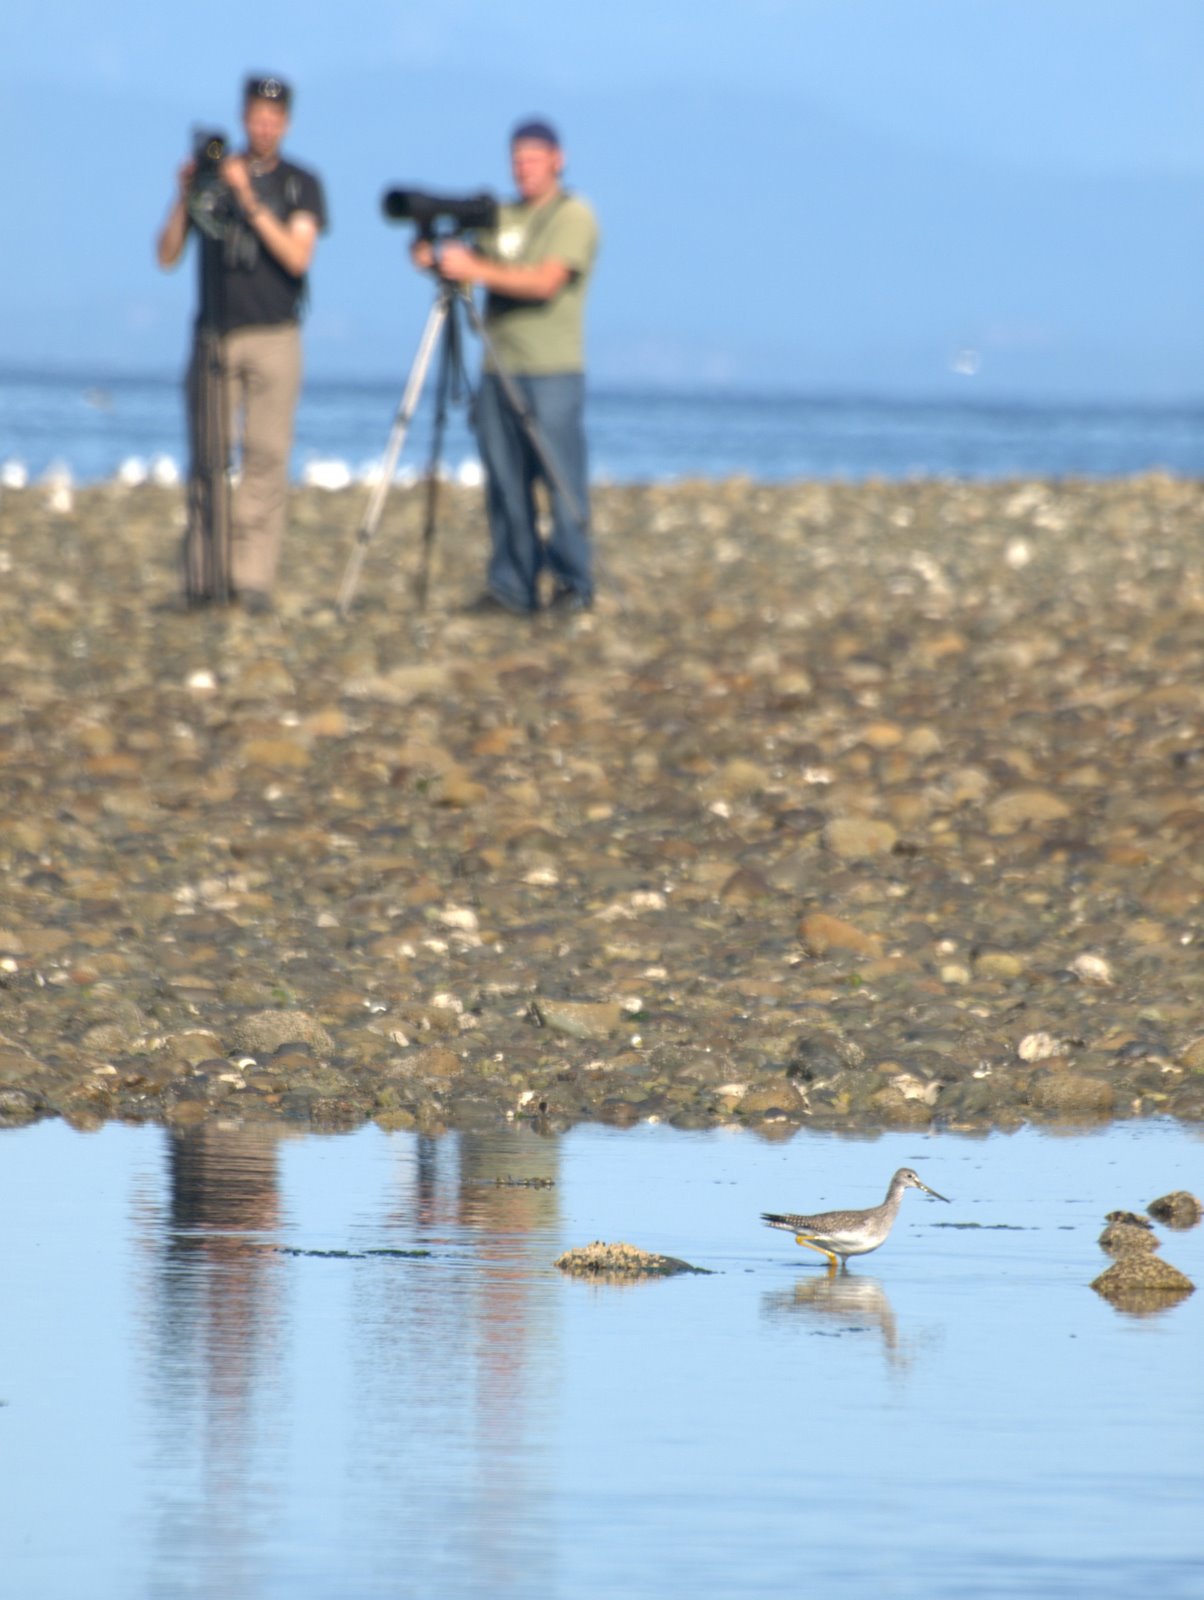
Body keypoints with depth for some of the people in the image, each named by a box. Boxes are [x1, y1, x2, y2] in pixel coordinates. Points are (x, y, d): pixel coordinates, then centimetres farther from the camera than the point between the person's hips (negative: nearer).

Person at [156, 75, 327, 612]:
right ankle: (201, 578, 3)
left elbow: (298, 256, -9)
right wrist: (184, 198, -8)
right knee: (207, 459, -2)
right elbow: (167, 255, 7)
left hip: (274, 337, -1)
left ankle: (253, 578, -9)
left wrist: (249, 201, -16)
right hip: (213, 336, 1)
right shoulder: (211, 176, 10)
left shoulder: (300, 185, 6)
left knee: (266, 456, -9)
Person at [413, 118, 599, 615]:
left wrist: (476, 270, -21)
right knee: (504, 485, 4)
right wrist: (433, 256, -4)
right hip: (499, 369, 6)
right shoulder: (502, 217, 19)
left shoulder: (573, 216, -2)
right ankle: (510, 585, 7)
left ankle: (574, 586, -2)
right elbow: (471, 266, 18)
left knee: (562, 480, -6)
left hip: (552, 371, -6)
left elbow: (546, 281, -15)